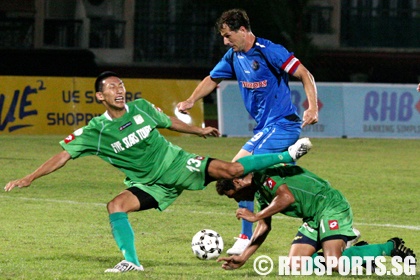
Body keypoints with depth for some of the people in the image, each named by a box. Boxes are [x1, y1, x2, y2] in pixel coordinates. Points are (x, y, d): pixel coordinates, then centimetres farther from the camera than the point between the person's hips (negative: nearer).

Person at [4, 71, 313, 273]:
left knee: (232, 169, -10)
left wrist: (198, 130, 25)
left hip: (177, 164, 0)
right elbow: (64, 155, -14)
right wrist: (28, 179, -20)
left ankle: (287, 156, 4)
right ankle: (131, 262, -20)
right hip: (149, 184, 0)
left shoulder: (141, 108, -7)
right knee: (116, 205, -26)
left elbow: (167, 121, 13)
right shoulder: (95, 131, -13)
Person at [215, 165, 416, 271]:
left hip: (330, 206, -10)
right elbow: (264, 227, 23)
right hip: (314, 219, 10)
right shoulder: (259, 192, 18)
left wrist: (255, 216, -18)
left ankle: (390, 248, -6)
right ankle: (357, 254, 8)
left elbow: (287, 197, -27)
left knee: (334, 263, -25)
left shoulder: (263, 174, -13)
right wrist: (242, 258, 17)